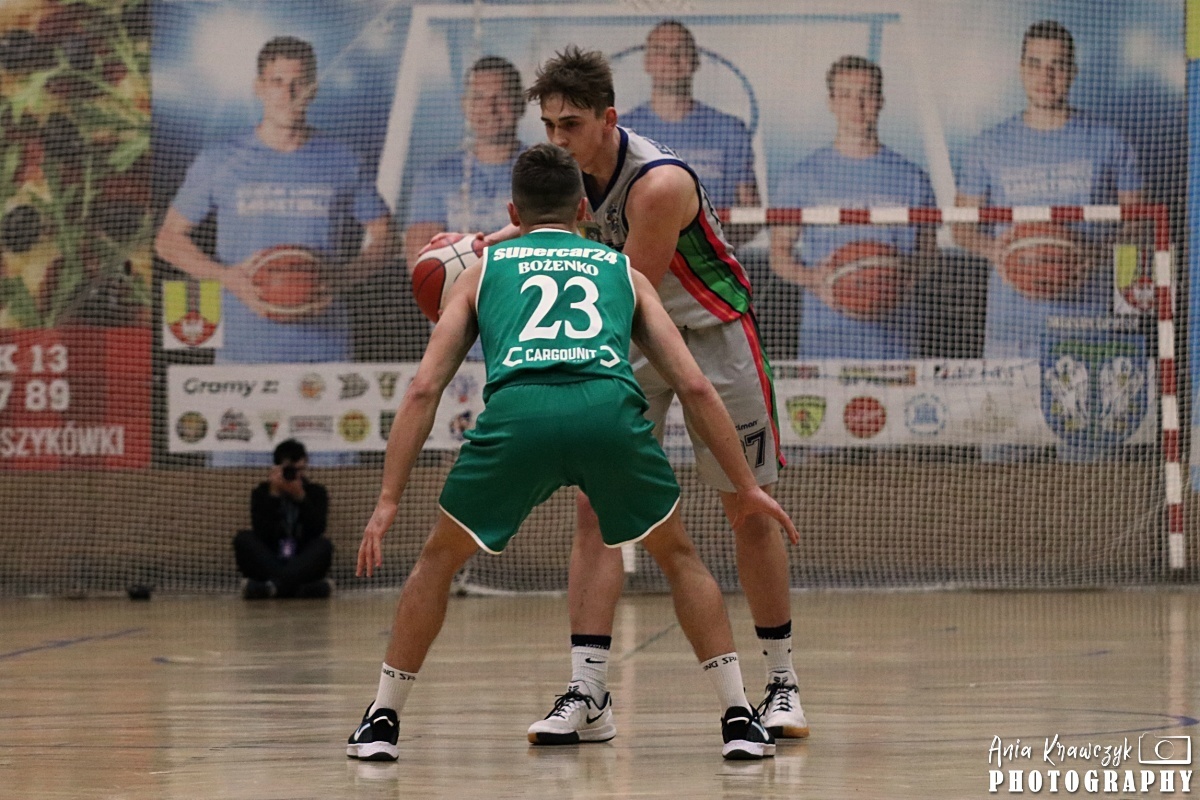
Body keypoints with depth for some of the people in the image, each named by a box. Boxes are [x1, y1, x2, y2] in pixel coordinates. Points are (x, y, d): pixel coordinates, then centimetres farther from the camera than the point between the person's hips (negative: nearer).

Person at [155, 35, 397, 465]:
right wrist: (229, 276, -7)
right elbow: (169, 239, 11)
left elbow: (383, 239, 14)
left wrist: (341, 279, -7)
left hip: (325, 349, 1)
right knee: (236, 475, -5)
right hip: (245, 347, -1)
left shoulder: (341, 163, 8)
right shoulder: (218, 163, 6)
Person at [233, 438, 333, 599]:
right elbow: (262, 534, -14)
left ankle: (273, 586, -45)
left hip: (302, 565, 0)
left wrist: (300, 497, -20)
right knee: (243, 538, -26)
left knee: (324, 545, -29)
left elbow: (316, 531, -12)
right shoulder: (262, 493, 3)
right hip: (269, 564, 0)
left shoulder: (316, 493, 6)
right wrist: (274, 495, -18)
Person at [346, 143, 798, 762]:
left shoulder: (483, 271, 33)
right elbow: (694, 386, 25)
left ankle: (382, 721, 23)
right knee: (678, 557, 24)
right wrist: (746, 487, 29)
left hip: (518, 409, 0)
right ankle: (739, 719, 15)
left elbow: (423, 390, 22)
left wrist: (388, 501, 20)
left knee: (439, 560, 24)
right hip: (609, 409, 1)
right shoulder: (621, 270, 34)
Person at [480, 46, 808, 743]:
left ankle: (782, 681, 17)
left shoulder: (659, 184, -30)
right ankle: (588, 688, -11)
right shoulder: (576, 167, -9)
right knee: (596, 505, -8)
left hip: (712, 334, -6)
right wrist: (482, 245, -5)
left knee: (750, 511, 4)